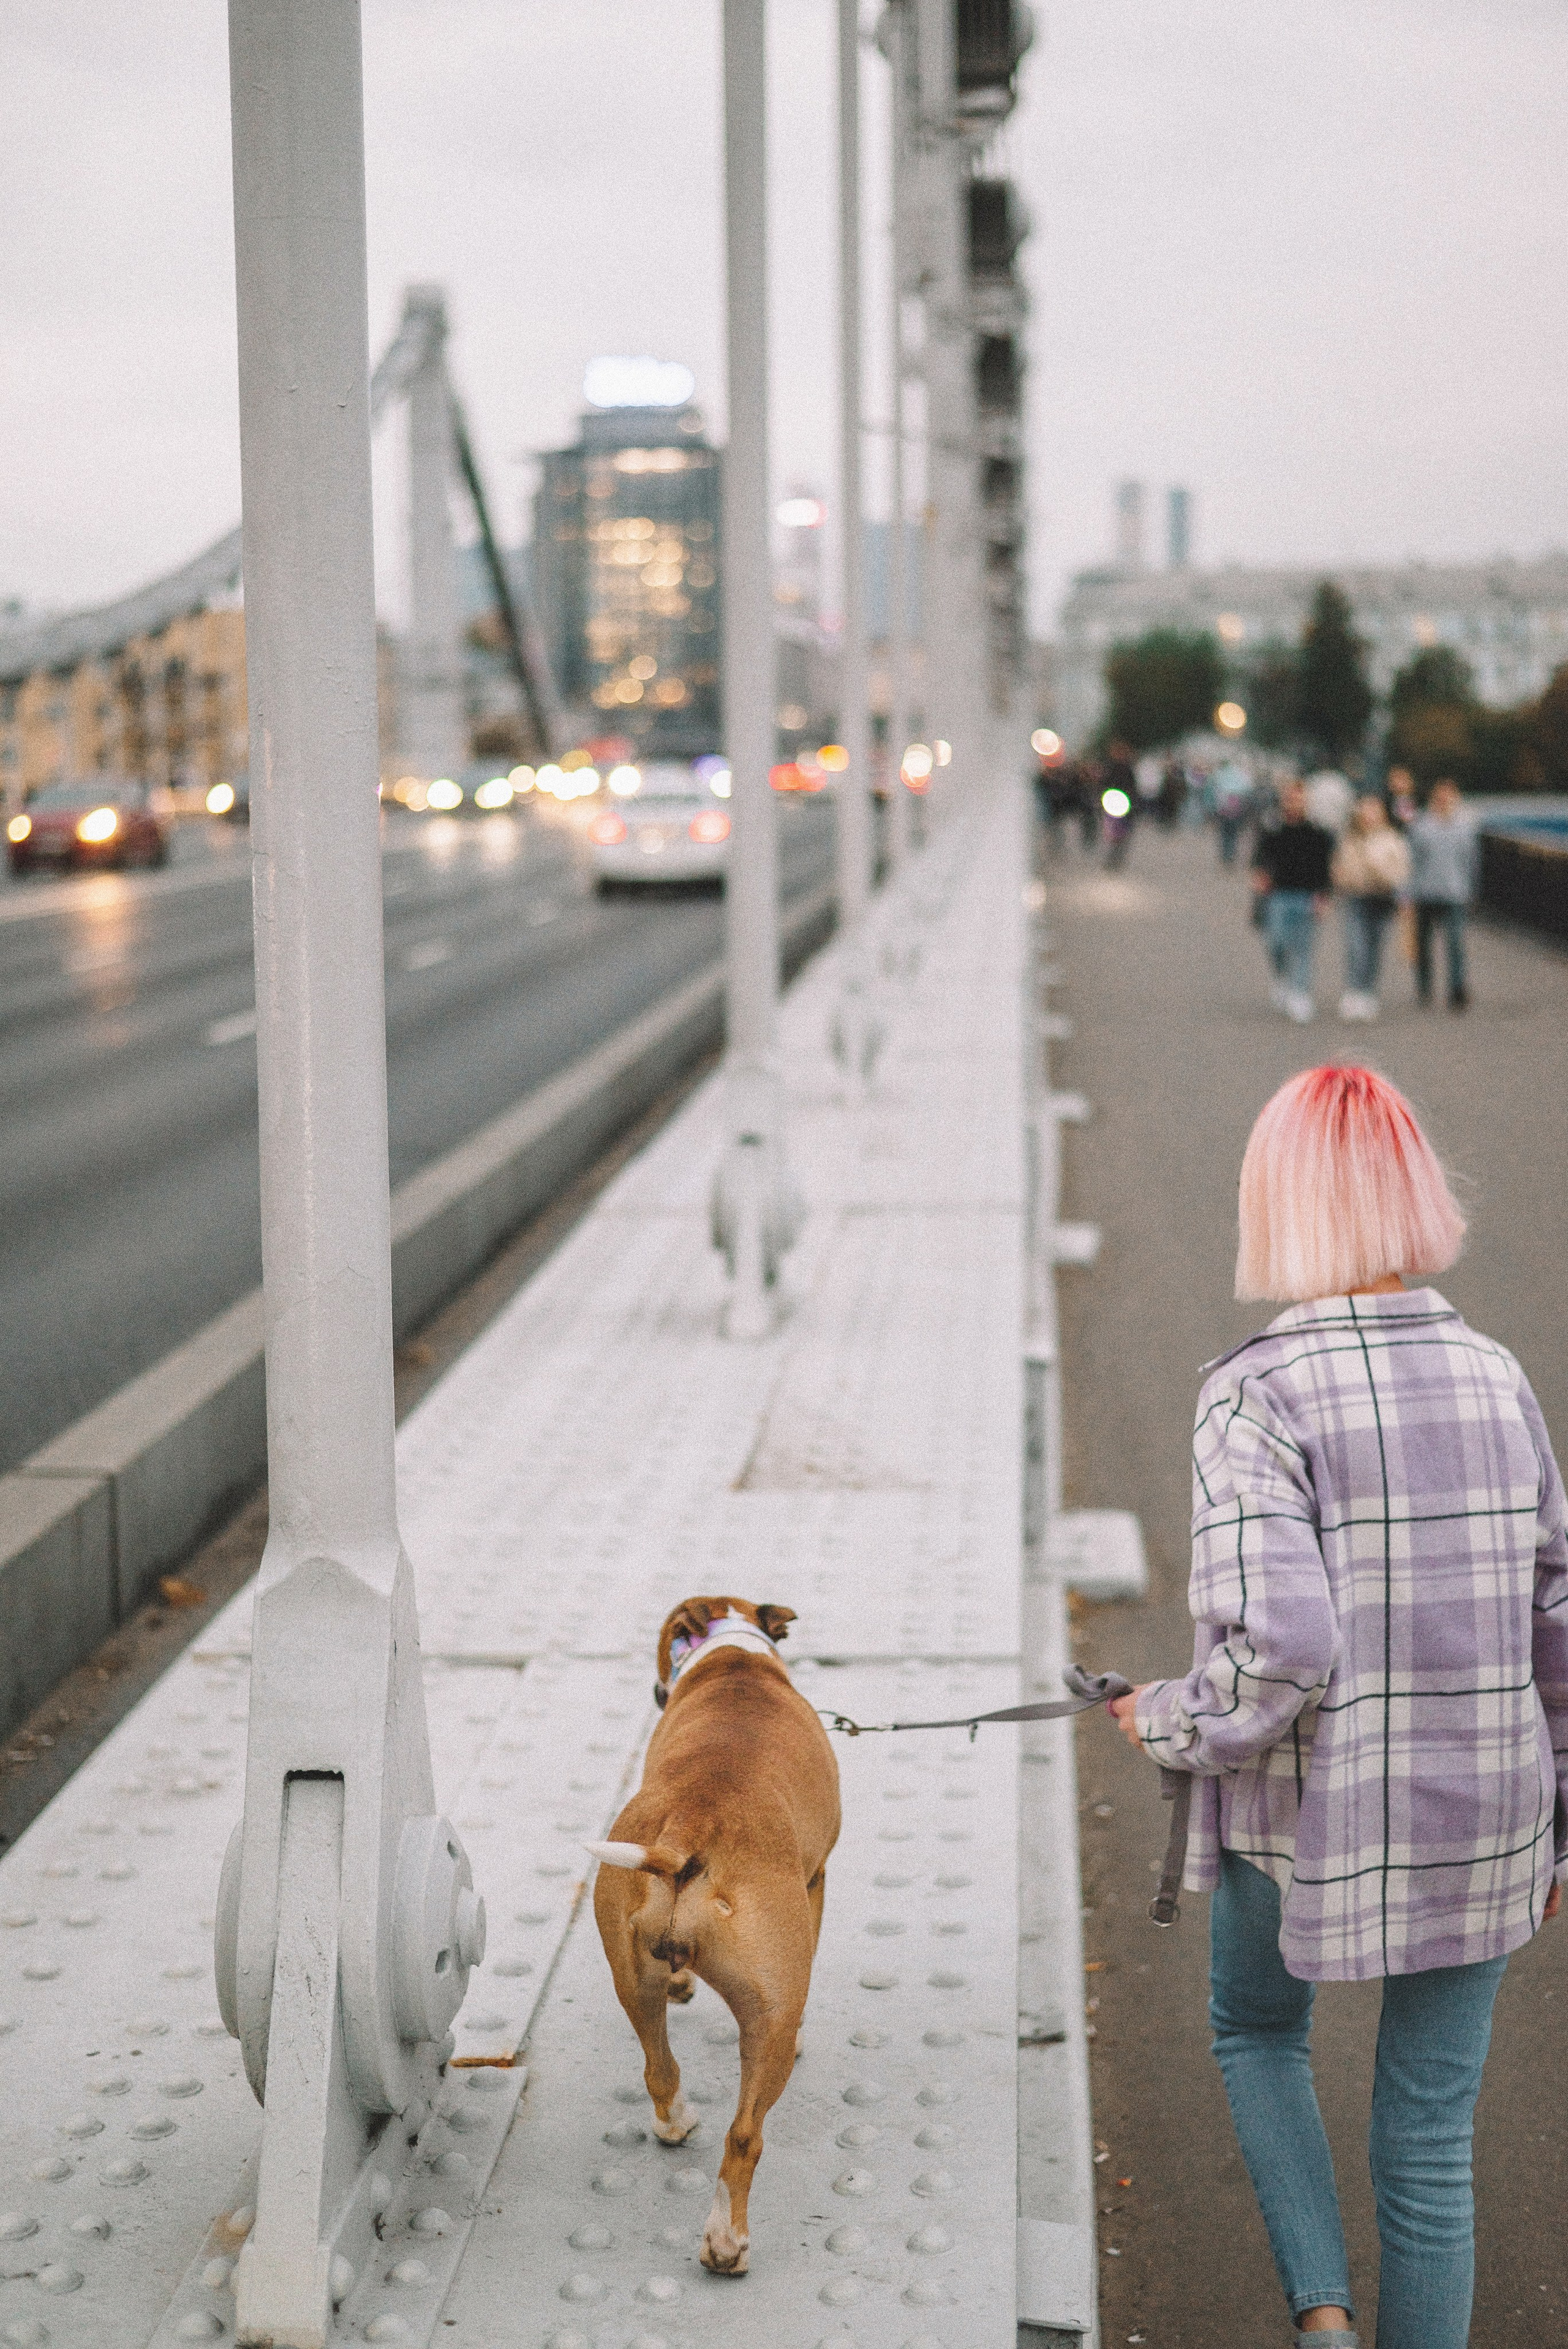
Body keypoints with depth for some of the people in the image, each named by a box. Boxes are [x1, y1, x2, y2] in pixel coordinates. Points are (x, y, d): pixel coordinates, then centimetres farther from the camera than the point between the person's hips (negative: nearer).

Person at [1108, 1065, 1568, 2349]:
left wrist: (1172, 1724, -6)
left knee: (1257, 2030, 27)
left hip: (1311, 1814, -3)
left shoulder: (1257, 1393, -17)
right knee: (1430, 2132, 15)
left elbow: (1274, 1652, -27)